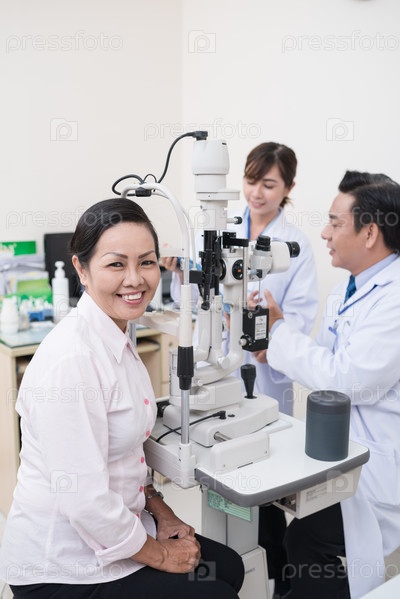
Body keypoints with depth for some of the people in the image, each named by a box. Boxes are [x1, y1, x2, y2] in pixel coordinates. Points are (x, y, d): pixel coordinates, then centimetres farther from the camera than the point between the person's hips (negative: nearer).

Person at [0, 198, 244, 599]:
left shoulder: (117, 338, 1)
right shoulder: (71, 358, -28)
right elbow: (83, 499, -27)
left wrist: (161, 514, 6)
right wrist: (159, 554, -13)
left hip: (113, 525, 8)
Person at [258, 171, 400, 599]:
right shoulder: (347, 290, 8)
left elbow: (348, 380, -25)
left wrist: (279, 327, -17)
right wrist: (272, 351, -3)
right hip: (339, 447, 9)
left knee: (308, 537, -14)